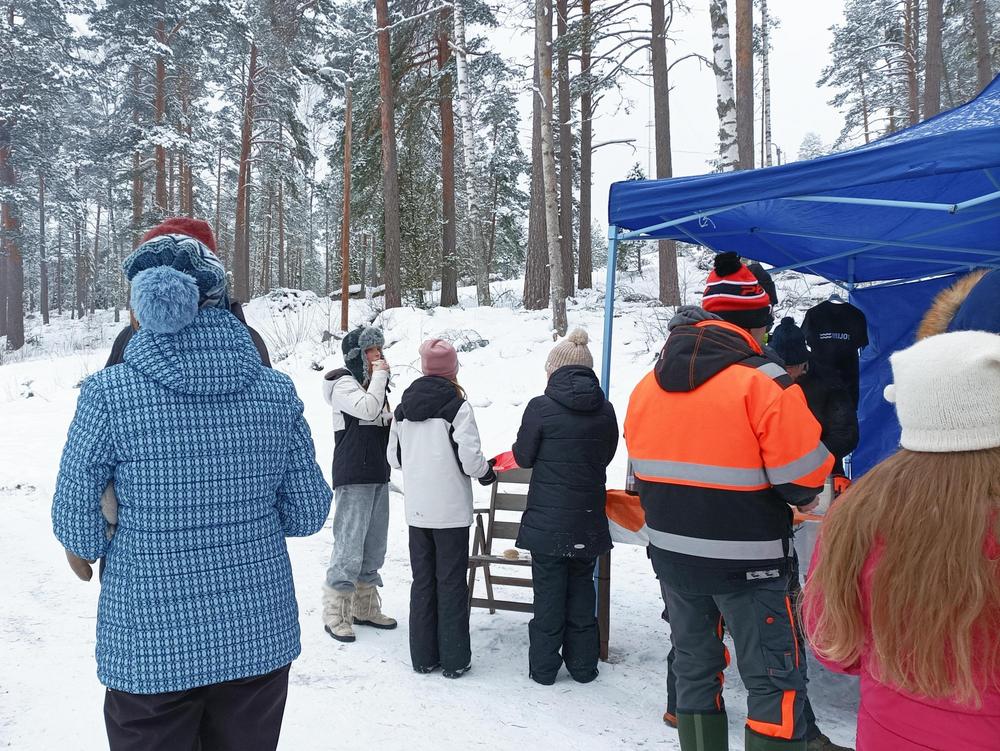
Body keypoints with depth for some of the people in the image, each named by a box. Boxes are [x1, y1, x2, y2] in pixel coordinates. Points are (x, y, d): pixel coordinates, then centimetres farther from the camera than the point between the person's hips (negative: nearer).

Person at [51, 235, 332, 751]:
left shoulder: (109, 394, -14)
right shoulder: (277, 391, -7)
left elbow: (78, 530, -8)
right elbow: (308, 514, -1)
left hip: (150, 647, -2)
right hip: (262, 636, 3)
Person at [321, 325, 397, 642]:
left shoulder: (372, 384, 17)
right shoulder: (343, 383, -9)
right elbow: (367, 409, -27)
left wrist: (395, 420, 9)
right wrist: (379, 375, -16)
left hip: (378, 476, 9)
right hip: (353, 479, -9)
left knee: (374, 548, 14)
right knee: (349, 548, -7)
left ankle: (365, 608, 25)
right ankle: (336, 615, 3)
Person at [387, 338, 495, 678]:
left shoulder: (403, 407, 5)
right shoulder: (458, 406, -12)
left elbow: (394, 457, 11)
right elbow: (469, 458, -16)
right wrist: (486, 472, 4)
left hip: (416, 509, 5)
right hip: (451, 510, -5)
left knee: (422, 581, 14)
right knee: (451, 582, 5)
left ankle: (423, 656, 21)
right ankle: (454, 659, 12)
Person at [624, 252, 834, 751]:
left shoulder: (648, 384, 4)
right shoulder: (764, 383, -17)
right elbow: (803, 476, -15)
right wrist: (807, 498, 6)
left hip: (672, 554, 6)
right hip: (745, 561, -6)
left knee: (694, 666, 19)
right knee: (775, 680, 6)